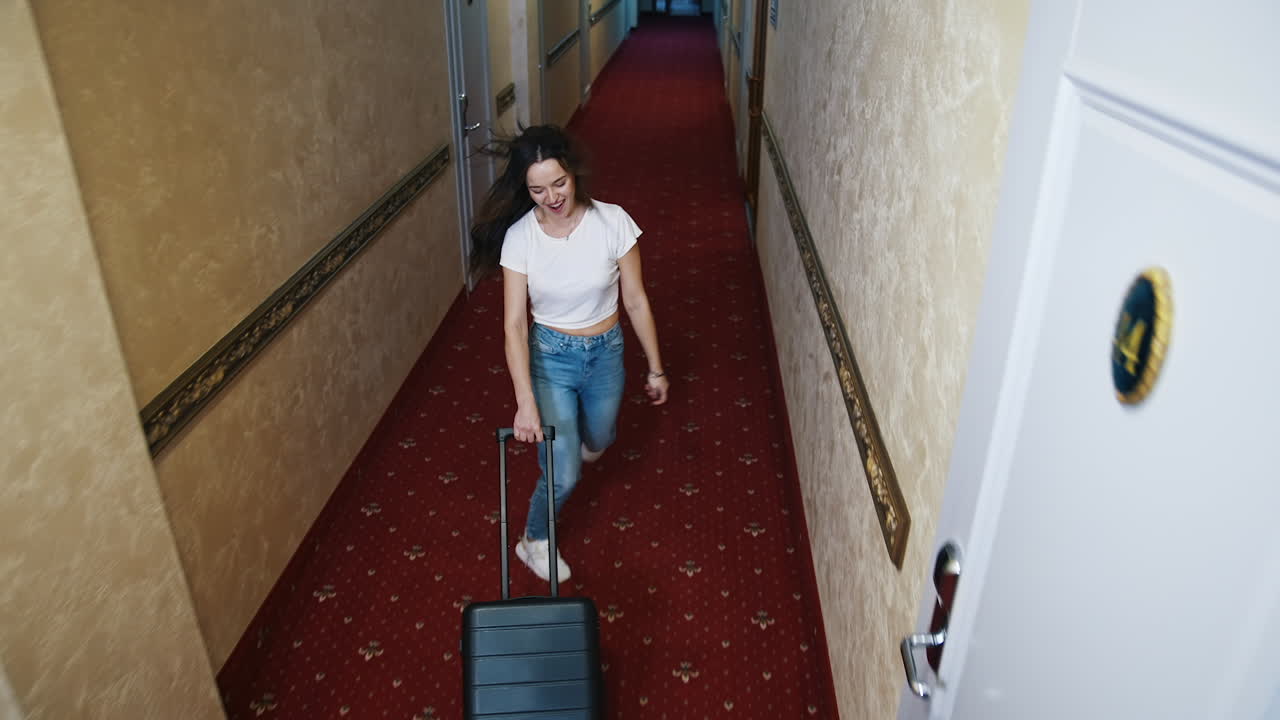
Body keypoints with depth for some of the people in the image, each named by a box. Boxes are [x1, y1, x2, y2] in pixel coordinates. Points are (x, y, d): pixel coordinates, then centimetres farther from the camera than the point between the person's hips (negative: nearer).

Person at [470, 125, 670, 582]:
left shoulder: (613, 222, -18)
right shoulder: (519, 237, -18)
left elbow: (636, 301, -8)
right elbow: (514, 325, -18)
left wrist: (655, 368, -1)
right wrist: (525, 401, -26)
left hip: (606, 353, 2)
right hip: (550, 356, -2)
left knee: (597, 442, 26)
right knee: (564, 474, -7)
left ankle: (581, 438, 66)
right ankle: (535, 541, 24)